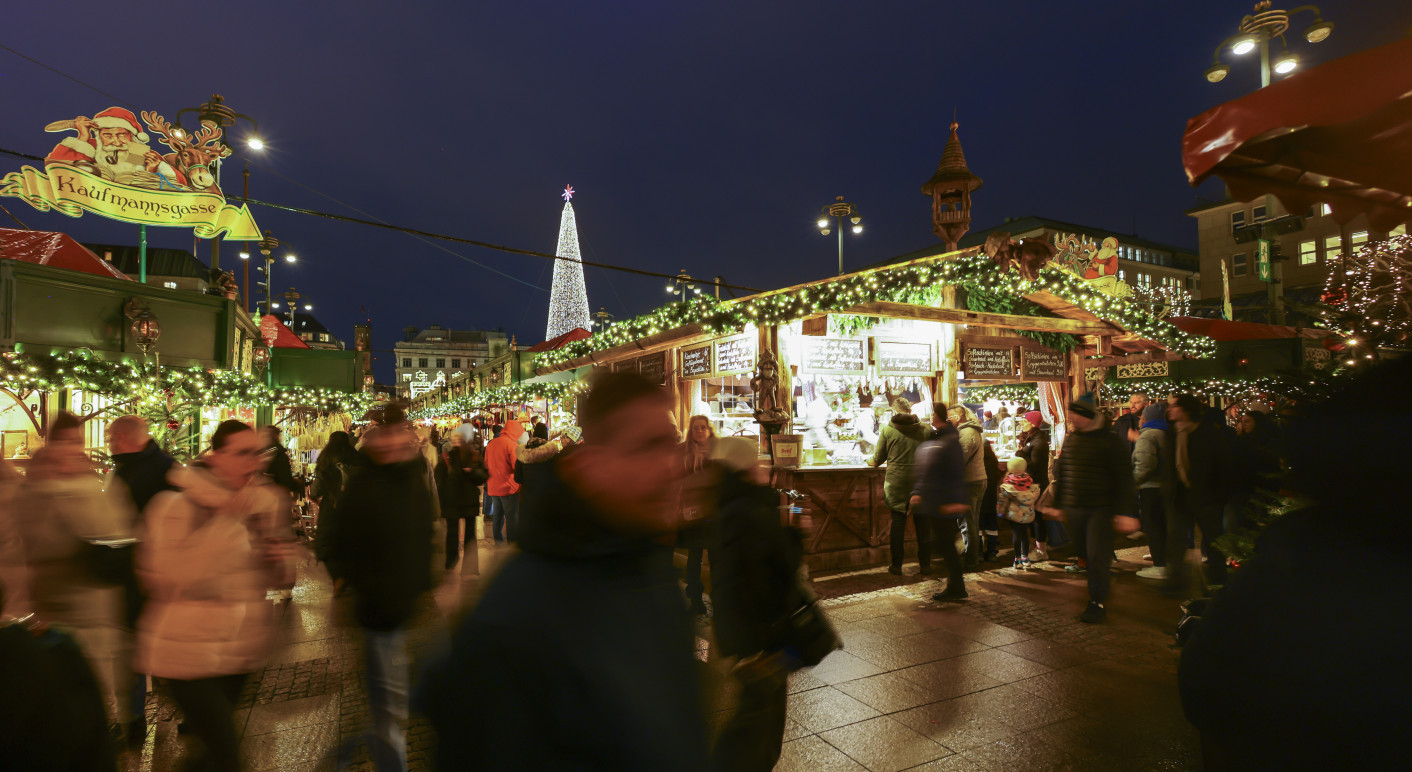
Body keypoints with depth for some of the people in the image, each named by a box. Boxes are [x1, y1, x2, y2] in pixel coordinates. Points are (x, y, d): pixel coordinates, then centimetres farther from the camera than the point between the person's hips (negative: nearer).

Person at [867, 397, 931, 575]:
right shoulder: (925, 429, 0)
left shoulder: (887, 430, -4)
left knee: (898, 521, 6)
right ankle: (925, 564, 20)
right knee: (922, 522, 11)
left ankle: (896, 565, 12)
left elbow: (878, 459, 3)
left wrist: (869, 462, 24)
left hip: (896, 482, -1)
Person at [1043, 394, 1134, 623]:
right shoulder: (1070, 439, 8)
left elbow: (1124, 478, -11)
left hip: (1100, 508, -6)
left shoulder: (1109, 441, -9)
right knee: (1083, 553, 15)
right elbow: (1060, 473, 15)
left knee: (1097, 556, -6)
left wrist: (1122, 511, -15)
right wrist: (1057, 504, 15)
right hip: (1074, 509, 6)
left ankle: (1097, 602, 4)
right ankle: (1101, 586, 37)